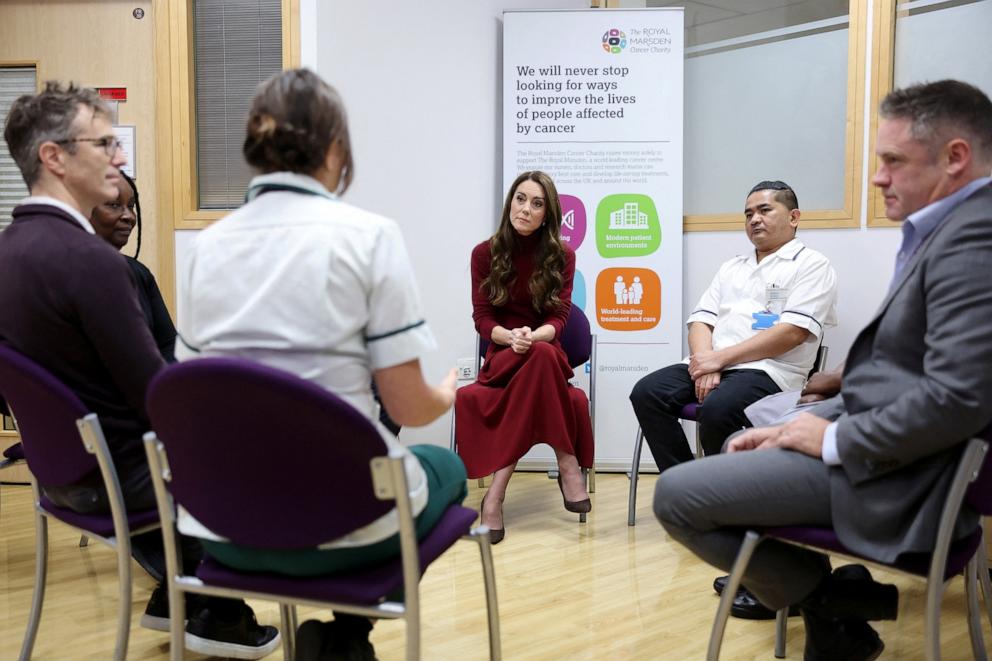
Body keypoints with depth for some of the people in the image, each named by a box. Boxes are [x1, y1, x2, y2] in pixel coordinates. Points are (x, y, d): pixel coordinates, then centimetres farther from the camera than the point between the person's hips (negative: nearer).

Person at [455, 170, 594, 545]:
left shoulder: (562, 256, 4)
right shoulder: (485, 253, 3)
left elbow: (558, 319, -5)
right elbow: (482, 319, -3)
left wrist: (532, 337, -28)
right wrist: (511, 337, -26)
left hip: (546, 355, 1)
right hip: (502, 357, -1)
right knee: (540, 358, -37)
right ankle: (567, 464, -32)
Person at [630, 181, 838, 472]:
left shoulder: (811, 265, 5)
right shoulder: (731, 267, 26)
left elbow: (793, 332, -9)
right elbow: (701, 320, 16)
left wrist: (721, 357, -13)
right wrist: (704, 362, -8)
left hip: (768, 369, -6)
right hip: (710, 364, 6)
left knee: (717, 410, -36)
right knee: (647, 393, -19)